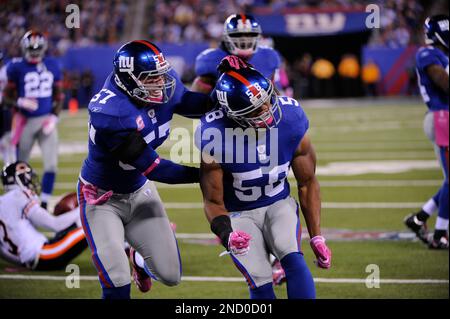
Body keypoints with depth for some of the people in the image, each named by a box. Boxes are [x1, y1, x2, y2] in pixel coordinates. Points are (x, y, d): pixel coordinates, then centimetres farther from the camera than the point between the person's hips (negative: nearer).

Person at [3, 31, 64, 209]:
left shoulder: (52, 66, 3)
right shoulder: (17, 67, -6)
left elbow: (58, 96, 11)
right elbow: (7, 97, -1)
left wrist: (54, 118, -2)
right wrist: (21, 102, -21)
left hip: (46, 120, 2)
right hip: (25, 121, -2)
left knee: (51, 164, -8)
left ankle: (44, 204, 1)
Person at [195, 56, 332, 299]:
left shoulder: (290, 118, -18)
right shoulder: (215, 136, -25)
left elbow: (307, 183, -3)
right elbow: (213, 201, -14)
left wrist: (316, 236, -6)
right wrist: (226, 234, -35)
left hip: (279, 204, 2)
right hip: (239, 214, -2)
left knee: (293, 259, -26)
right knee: (261, 284, -17)